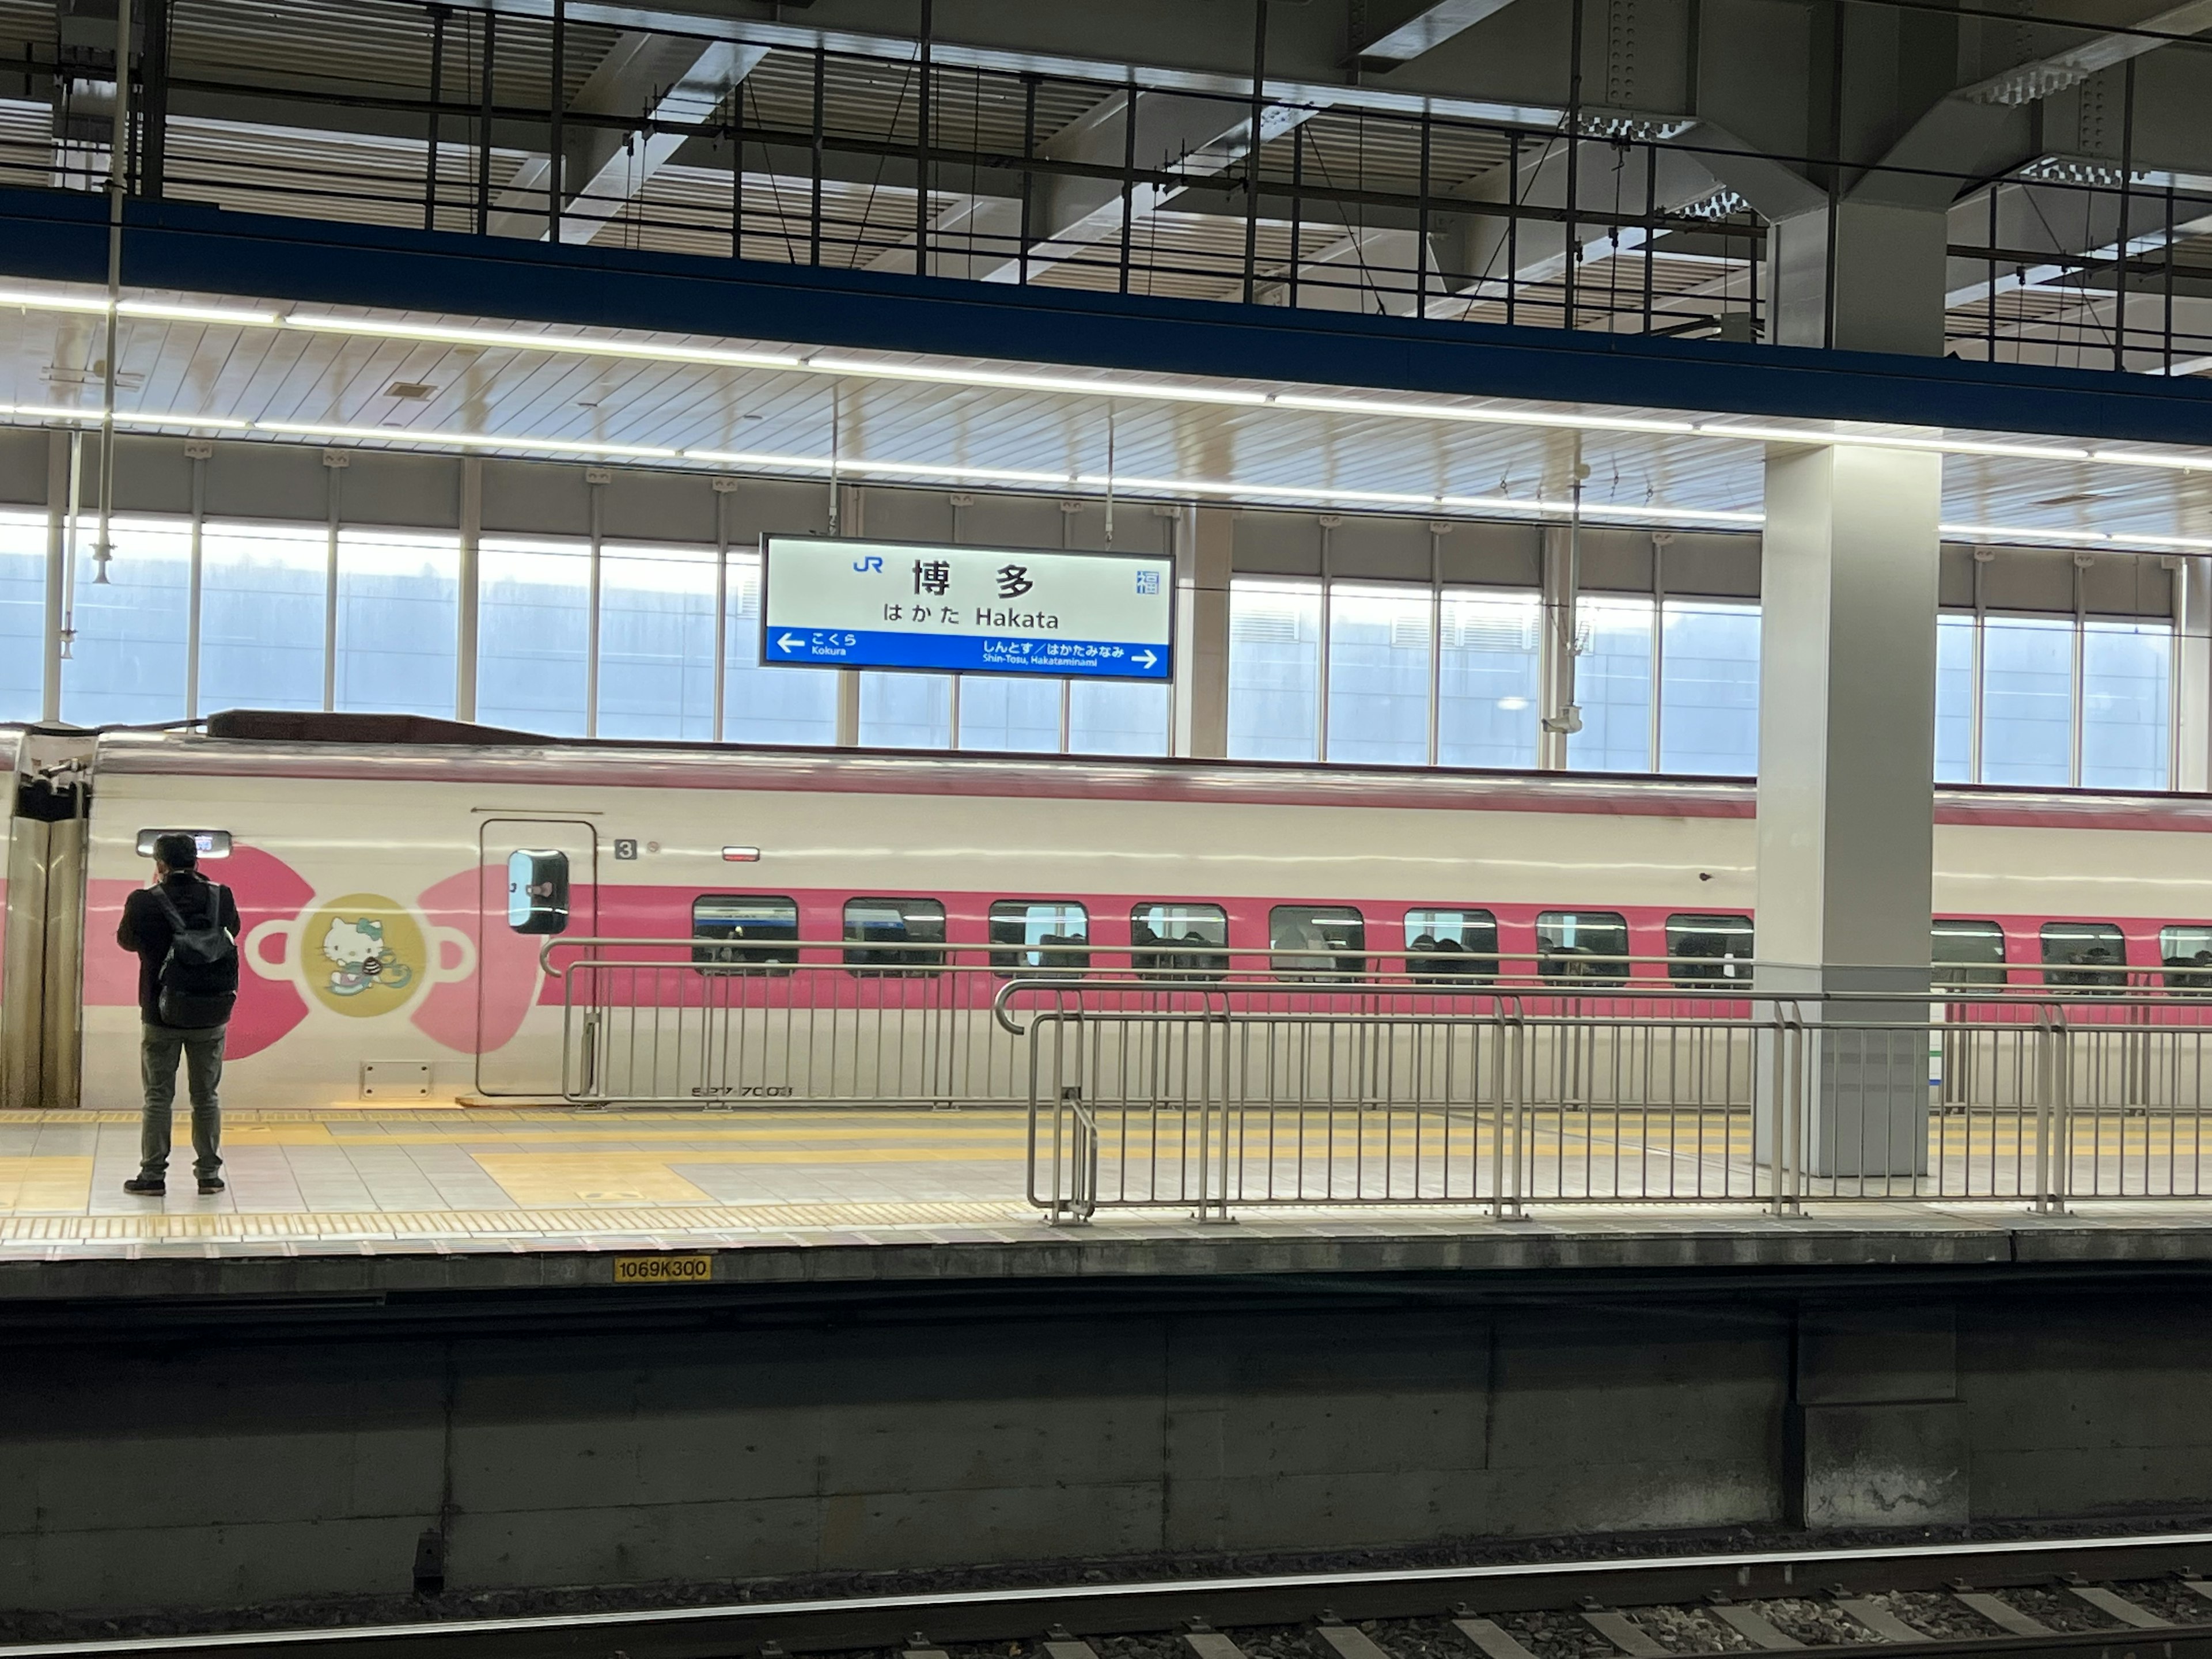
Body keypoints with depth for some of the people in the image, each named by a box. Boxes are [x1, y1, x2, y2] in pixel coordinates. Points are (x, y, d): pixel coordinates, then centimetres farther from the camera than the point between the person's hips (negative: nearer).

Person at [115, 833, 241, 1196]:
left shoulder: (145, 902, -13)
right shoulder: (220, 897, -7)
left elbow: (127, 940, 6)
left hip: (161, 1016, -2)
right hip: (210, 1016, 2)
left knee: (158, 1098, 7)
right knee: (206, 1097, 11)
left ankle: (153, 1174, 9)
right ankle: (209, 1173, 14)